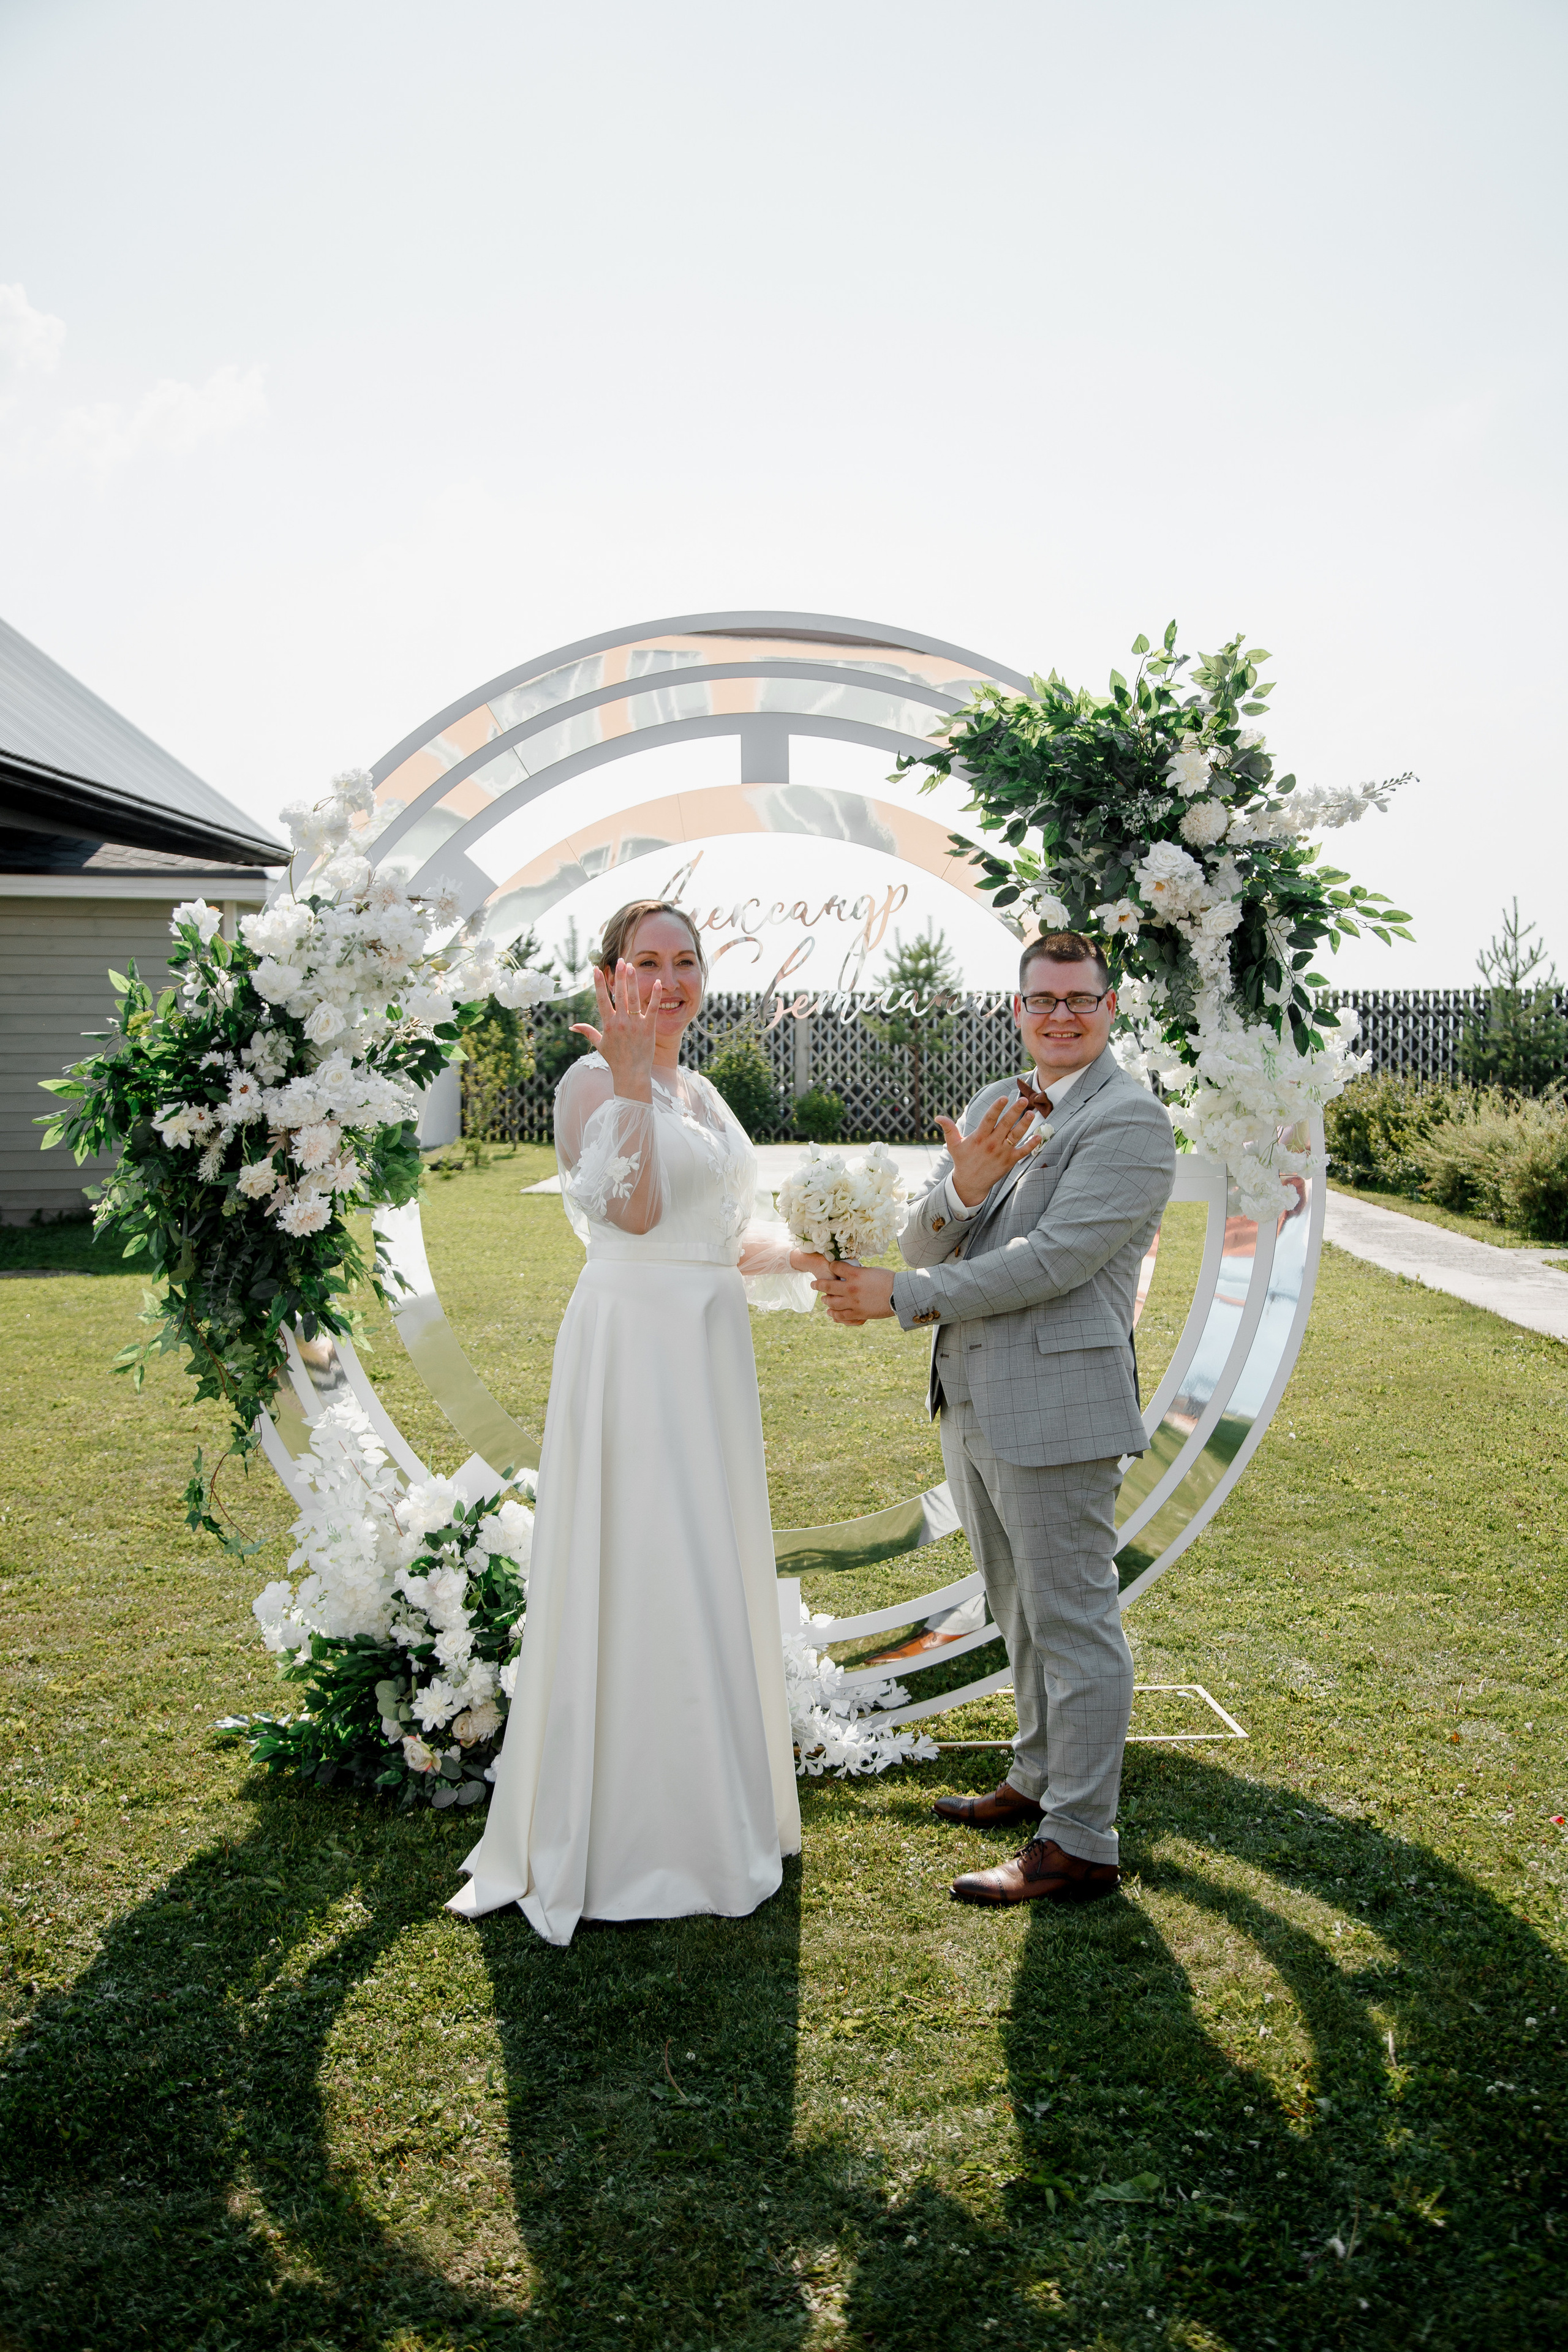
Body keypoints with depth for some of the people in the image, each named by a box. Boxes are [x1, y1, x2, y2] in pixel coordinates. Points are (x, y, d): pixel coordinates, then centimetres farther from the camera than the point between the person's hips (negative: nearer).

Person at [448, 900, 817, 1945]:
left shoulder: (702, 1092, 16)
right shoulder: (595, 1080, -8)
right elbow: (634, 1212, -23)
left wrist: (802, 1252, 3)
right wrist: (632, 1081, -26)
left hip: (713, 1346, 8)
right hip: (633, 1342, -8)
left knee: (718, 1578, 15)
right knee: (636, 1581, -2)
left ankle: (716, 1811, 31)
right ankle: (625, 1834, 13)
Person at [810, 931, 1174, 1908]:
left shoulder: (1130, 1122, -12)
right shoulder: (993, 1108, 13)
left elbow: (1053, 1261, -21)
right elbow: (924, 1245, 6)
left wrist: (898, 1298, -17)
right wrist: (965, 1187, -17)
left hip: (1058, 1408, -8)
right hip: (975, 1405, 8)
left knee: (1073, 1622, 0)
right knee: (1023, 1612, 21)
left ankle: (1079, 1846, 10)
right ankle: (1040, 1780, 38)